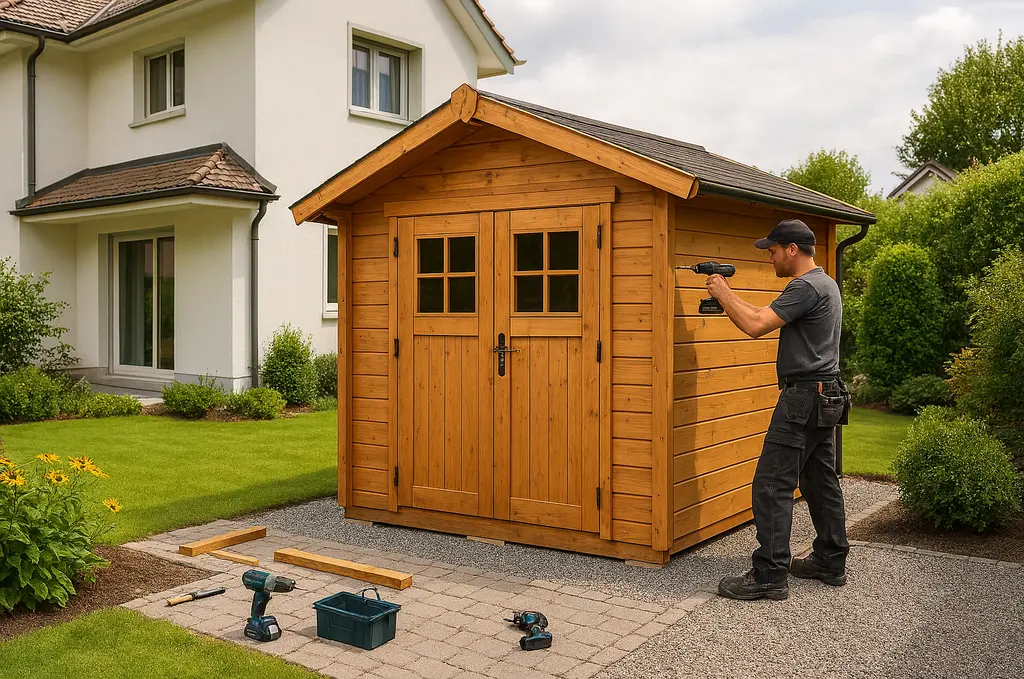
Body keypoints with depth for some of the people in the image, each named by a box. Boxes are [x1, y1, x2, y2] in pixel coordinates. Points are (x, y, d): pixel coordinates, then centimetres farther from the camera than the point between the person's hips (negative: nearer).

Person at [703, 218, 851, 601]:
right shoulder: (825, 283, 18)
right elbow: (766, 318, 19)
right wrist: (729, 298, 12)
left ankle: (770, 575, -7)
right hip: (826, 397, 11)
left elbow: (755, 326, -21)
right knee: (821, 482, 16)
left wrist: (723, 294, -9)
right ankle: (831, 563, 25)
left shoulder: (806, 287, -16)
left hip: (803, 396, -11)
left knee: (772, 486, -9)